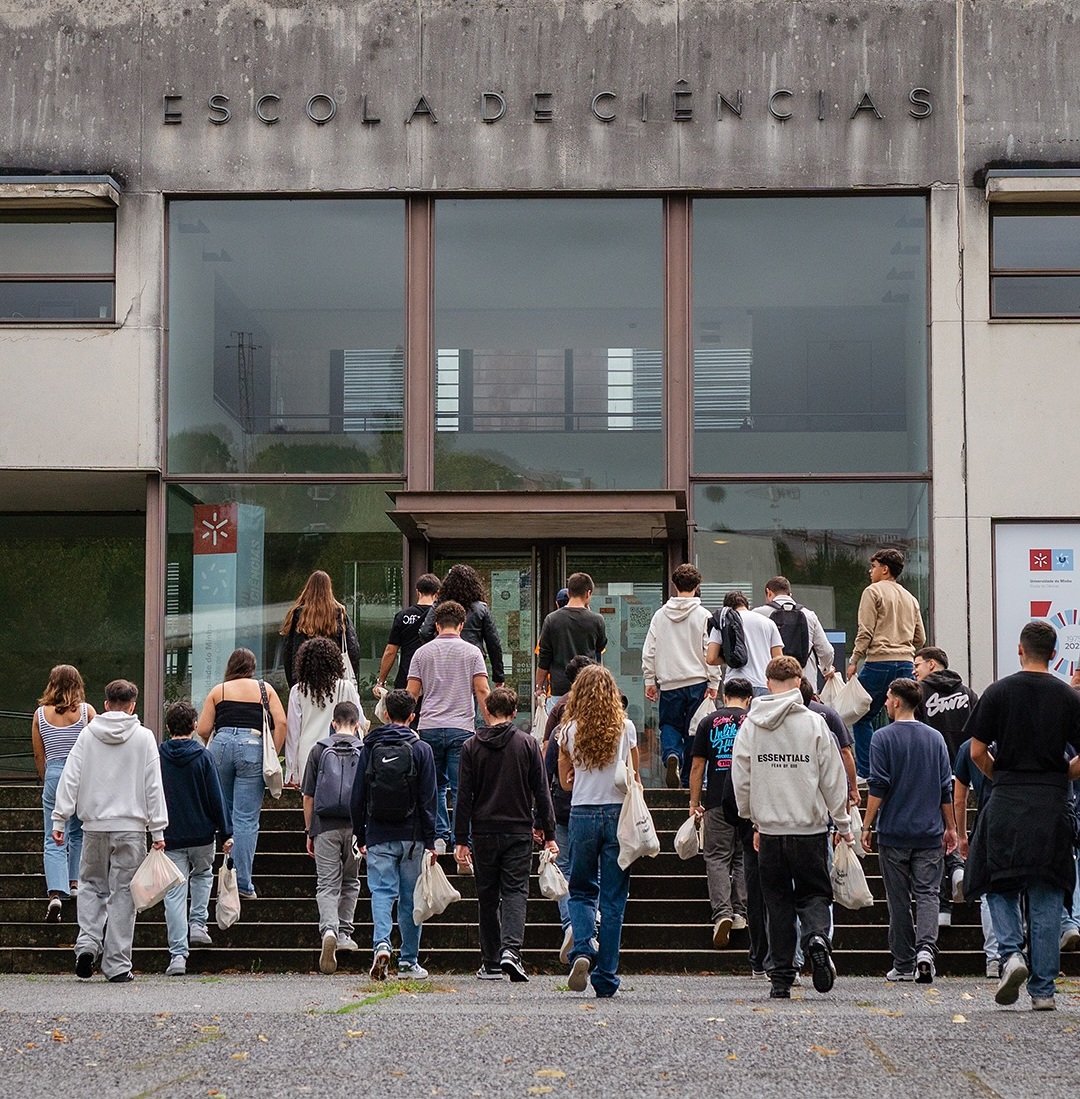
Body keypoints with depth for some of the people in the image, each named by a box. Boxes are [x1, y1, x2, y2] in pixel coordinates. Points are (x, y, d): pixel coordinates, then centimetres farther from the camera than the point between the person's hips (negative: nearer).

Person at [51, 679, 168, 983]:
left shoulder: (88, 734, 3)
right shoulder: (144, 737, 0)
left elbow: (70, 778, 0)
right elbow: (153, 786, -2)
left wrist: (59, 819, 3)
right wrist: (157, 830, 0)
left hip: (94, 825, 1)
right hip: (131, 827, -1)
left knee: (91, 884, 18)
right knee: (122, 893, 3)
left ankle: (88, 941, -3)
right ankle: (117, 965, 4)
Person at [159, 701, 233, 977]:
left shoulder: (156, 757, -1)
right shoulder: (203, 757, -5)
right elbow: (216, 797, -4)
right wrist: (225, 833, 2)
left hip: (170, 838, 0)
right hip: (202, 834, 0)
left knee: (174, 893, 1)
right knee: (203, 874, 28)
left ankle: (178, 954, -5)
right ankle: (198, 924, 15)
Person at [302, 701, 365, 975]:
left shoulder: (319, 749, 5)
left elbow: (308, 796, 6)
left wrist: (309, 832, 12)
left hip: (325, 826, 0)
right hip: (355, 827, 0)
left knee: (327, 884, -2)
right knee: (350, 882, 18)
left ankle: (328, 930, -23)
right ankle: (344, 933, 19)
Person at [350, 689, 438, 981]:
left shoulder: (369, 748, 3)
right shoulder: (421, 749, -2)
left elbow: (357, 796, 5)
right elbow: (428, 799, -3)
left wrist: (360, 836, 13)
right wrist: (430, 841, 0)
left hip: (378, 836, 1)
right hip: (411, 836, -1)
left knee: (381, 891, 1)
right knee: (411, 898, 7)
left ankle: (382, 943, -24)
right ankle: (409, 962, 12)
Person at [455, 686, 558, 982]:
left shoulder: (472, 746, 1)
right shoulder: (527, 744, 0)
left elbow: (464, 797, -1)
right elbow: (541, 793, 1)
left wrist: (461, 840, 2)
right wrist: (549, 834, 6)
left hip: (484, 832, 1)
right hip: (519, 832, -1)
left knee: (488, 896, 9)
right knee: (515, 891, 0)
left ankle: (491, 963, 11)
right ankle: (511, 949, -21)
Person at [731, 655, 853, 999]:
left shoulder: (750, 726, 2)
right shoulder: (814, 723, -4)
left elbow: (741, 780, 5)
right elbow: (833, 779, -1)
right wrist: (843, 823, 9)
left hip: (770, 829, 2)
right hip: (810, 828, -2)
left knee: (778, 901, 9)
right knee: (813, 893, 9)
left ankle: (781, 977, 8)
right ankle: (817, 937, -21)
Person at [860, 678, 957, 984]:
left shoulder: (883, 738, -6)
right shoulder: (935, 738, 6)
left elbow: (878, 787, -10)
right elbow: (946, 787, 9)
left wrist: (867, 825, -4)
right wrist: (950, 827, 16)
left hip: (893, 832, -2)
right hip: (930, 833, 3)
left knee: (898, 899, 5)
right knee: (927, 893, 2)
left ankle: (904, 964, 8)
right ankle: (925, 949, -19)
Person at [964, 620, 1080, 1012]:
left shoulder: (998, 692, 0)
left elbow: (977, 752, -1)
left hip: (1007, 803, -1)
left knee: (1000, 885, 11)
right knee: (1046, 897, 5)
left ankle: (1011, 953, -14)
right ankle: (1043, 989, 5)